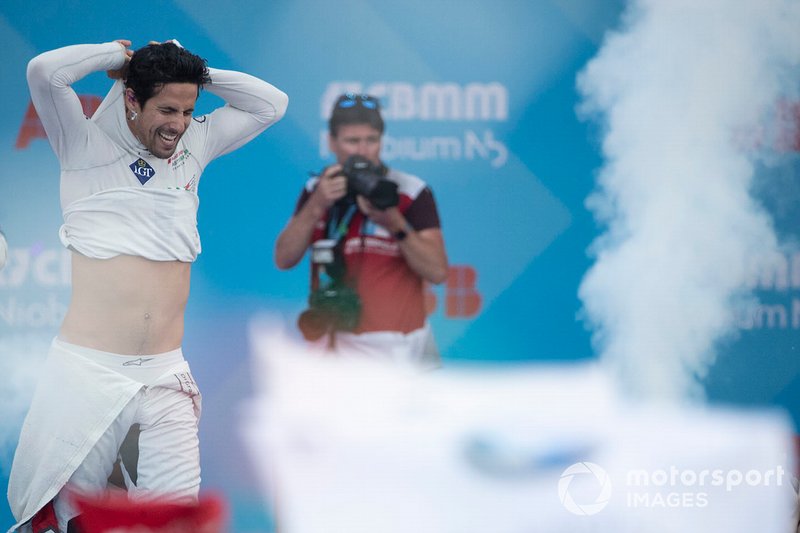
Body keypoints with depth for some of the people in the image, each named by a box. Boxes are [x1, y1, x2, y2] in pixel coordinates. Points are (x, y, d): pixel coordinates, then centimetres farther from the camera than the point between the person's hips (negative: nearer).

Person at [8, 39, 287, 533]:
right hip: (87, 371, -4)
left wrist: (196, 73, 9)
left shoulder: (193, 146, 14)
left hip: (165, 377, 4)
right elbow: (45, 72, -13)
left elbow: (273, 104, 19)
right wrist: (118, 54, 1)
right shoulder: (88, 145, 2)